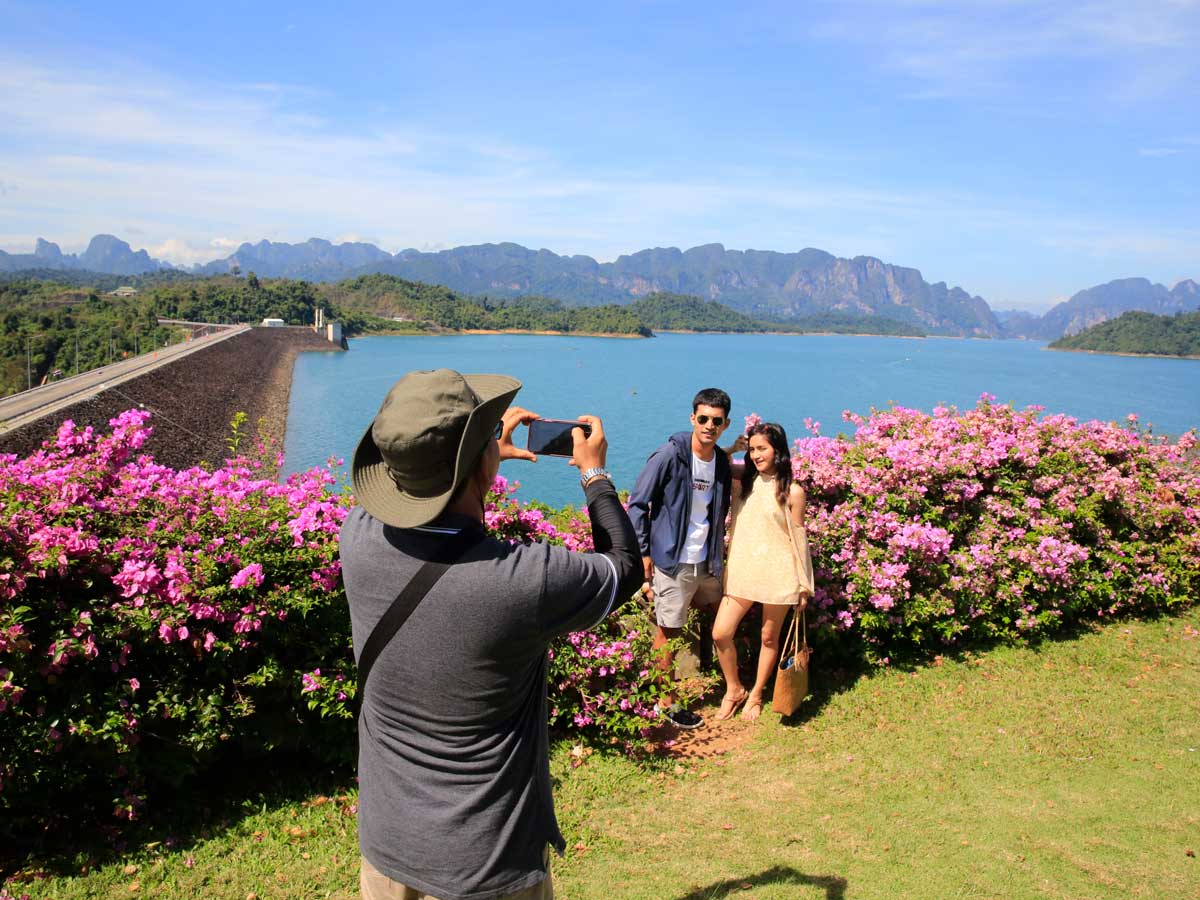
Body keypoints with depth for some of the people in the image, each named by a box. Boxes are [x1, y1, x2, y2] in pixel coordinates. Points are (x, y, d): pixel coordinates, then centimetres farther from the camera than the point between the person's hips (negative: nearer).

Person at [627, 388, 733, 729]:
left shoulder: (722, 462, 3)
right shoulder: (669, 456, -15)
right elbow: (637, 504, -11)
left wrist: (719, 550, 14)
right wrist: (643, 553, -12)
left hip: (708, 561, 6)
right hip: (672, 561, -6)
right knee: (668, 632, 4)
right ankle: (667, 701, 19)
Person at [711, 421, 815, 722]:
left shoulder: (792, 492, -5)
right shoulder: (743, 482, 5)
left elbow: (798, 538, -2)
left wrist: (804, 586, 0)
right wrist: (730, 450, 1)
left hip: (777, 574, -3)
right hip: (742, 571, 3)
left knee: (769, 638, 11)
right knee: (721, 633, -2)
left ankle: (756, 695, 30)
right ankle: (734, 689, 21)